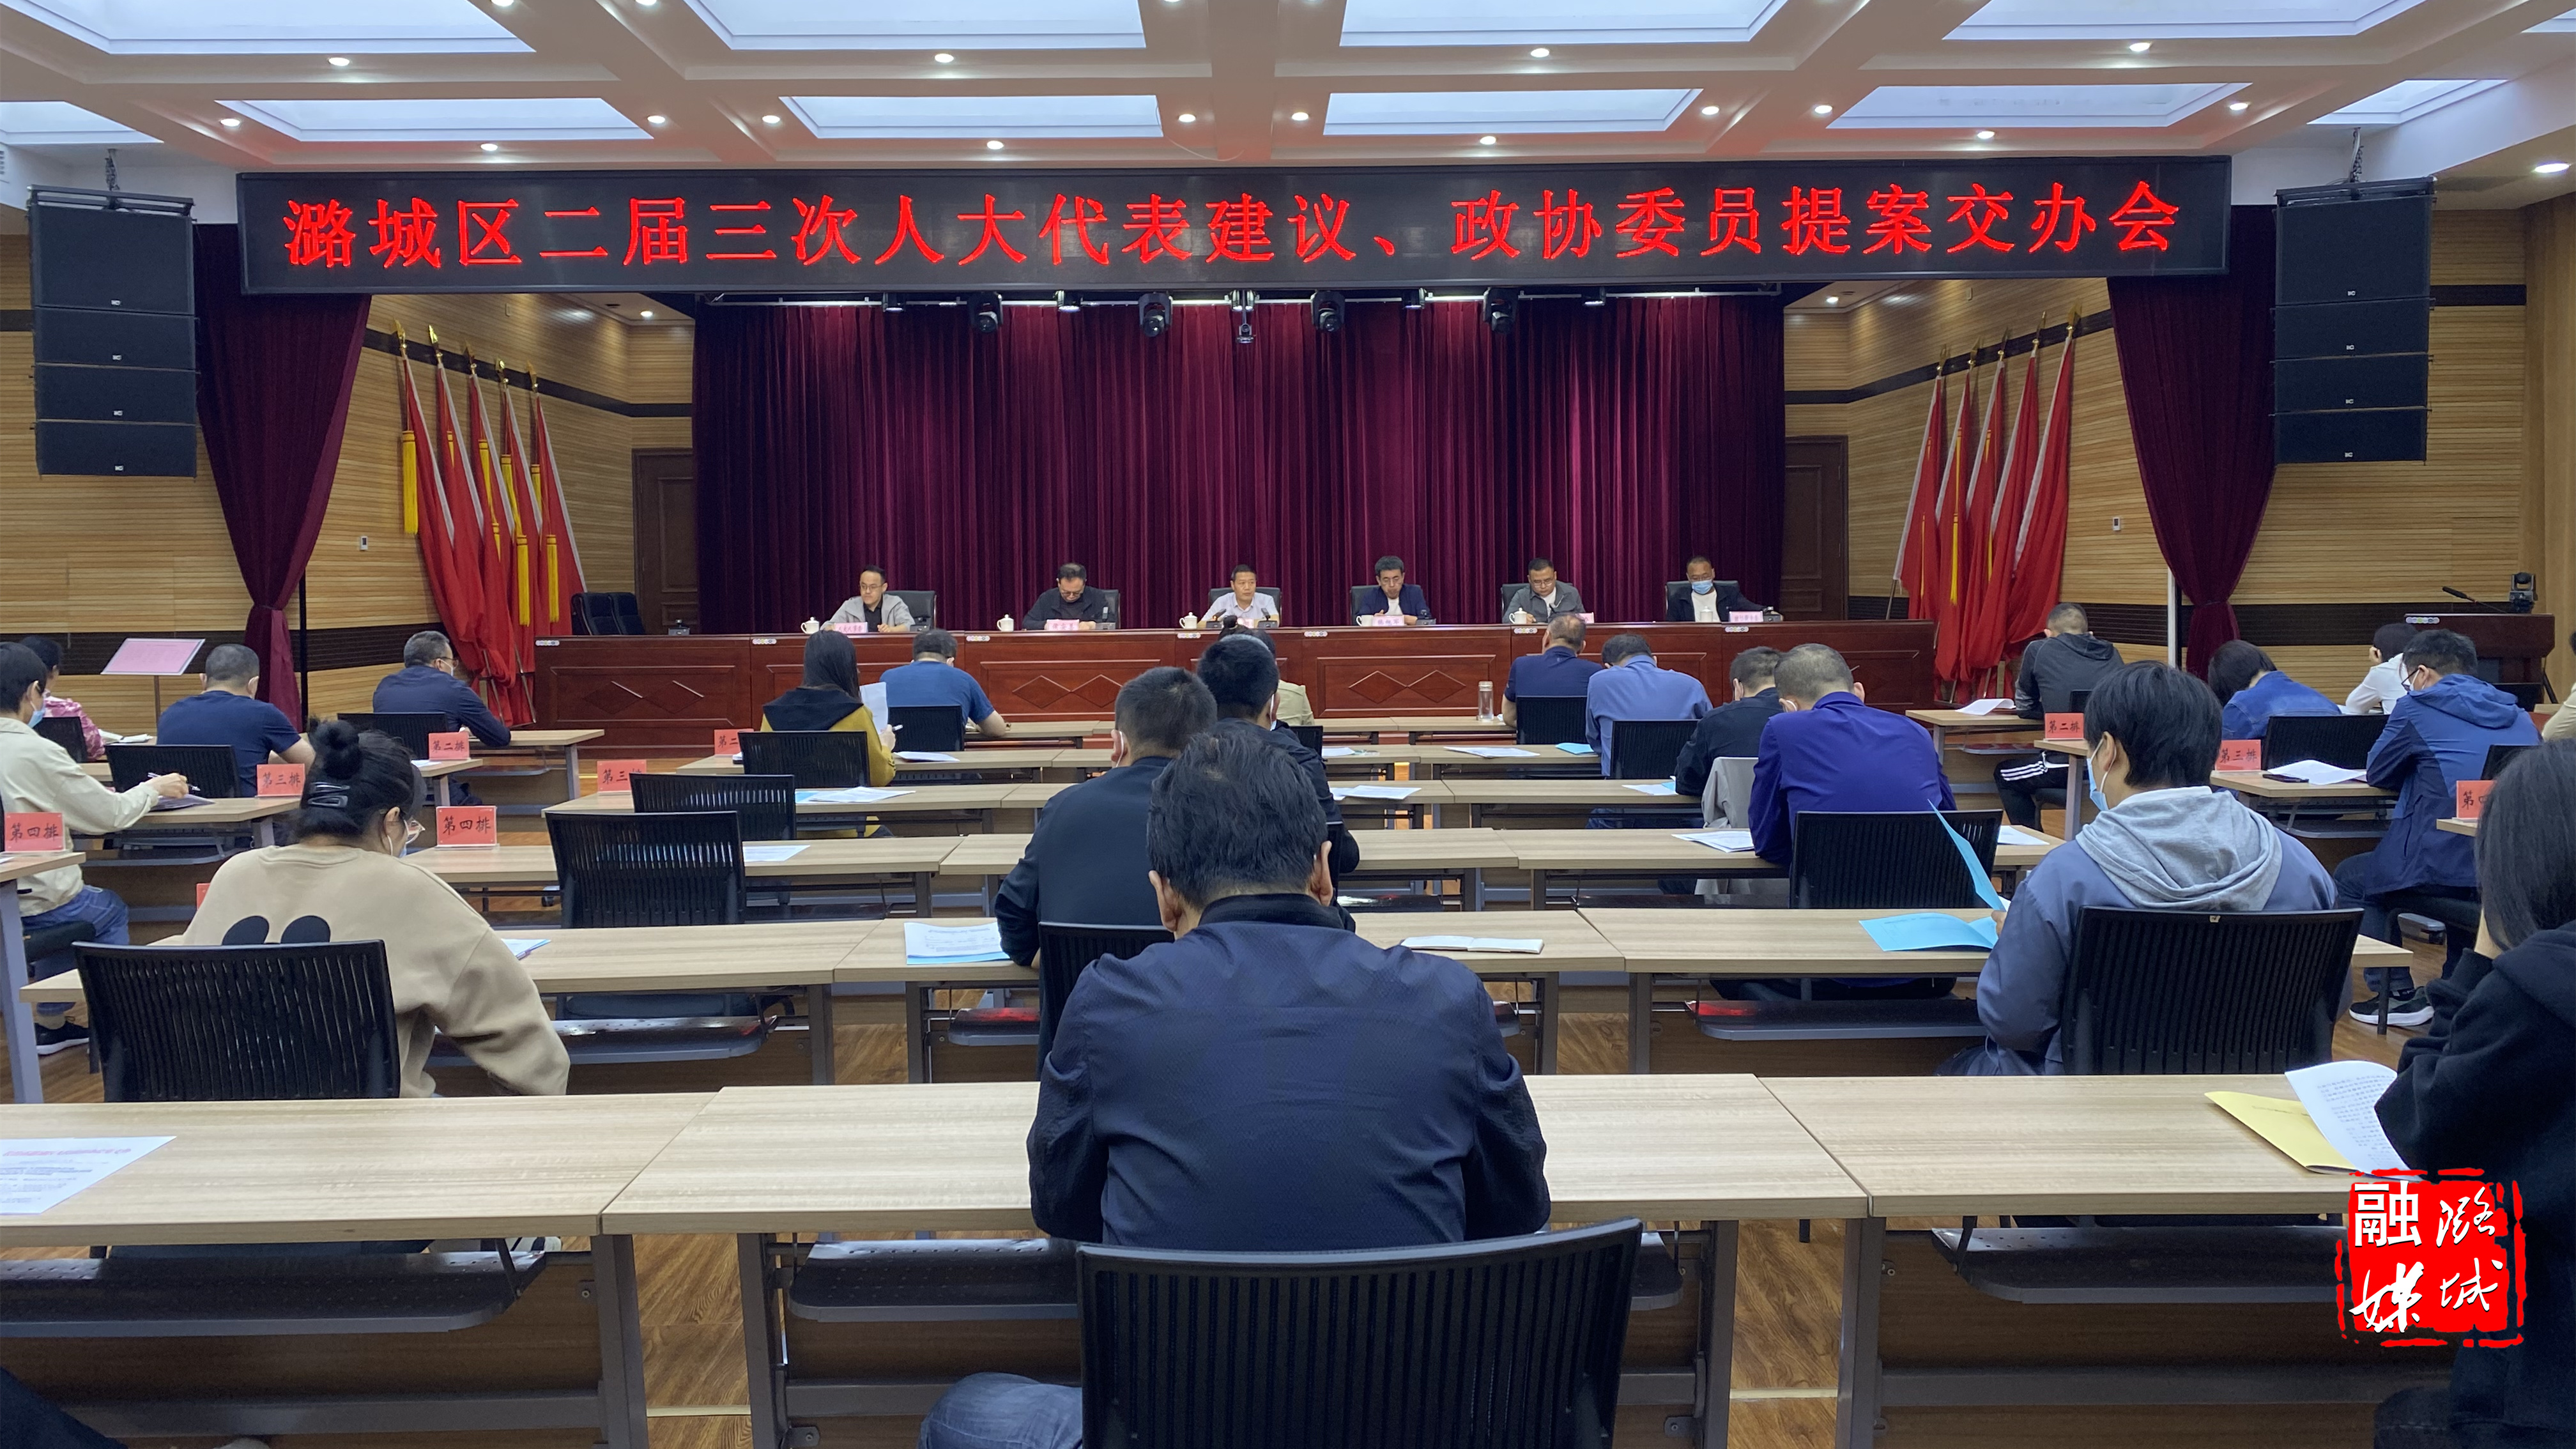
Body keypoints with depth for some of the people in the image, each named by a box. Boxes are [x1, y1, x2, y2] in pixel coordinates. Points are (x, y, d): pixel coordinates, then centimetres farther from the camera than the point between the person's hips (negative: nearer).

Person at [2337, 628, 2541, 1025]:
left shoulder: (2417, 709, -2)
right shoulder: (2517, 715, 15)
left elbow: (2377, 772, 10)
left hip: (2445, 867, -7)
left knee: (2350, 881, 18)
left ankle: (2398, 996, 12)